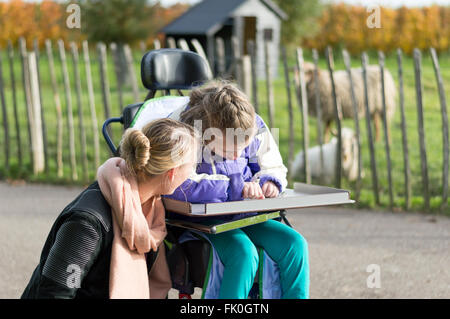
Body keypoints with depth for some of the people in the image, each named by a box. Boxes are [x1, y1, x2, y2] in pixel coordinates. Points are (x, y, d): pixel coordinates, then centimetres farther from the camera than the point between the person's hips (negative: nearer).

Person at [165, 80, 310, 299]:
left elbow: (272, 167, 15)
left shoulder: (254, 126, -3)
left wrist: (269, 182, -10)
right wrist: (236, 187, -28)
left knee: (295, 244, -15)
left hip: (246, 215, 5)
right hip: (199, 219, -5)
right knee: (243, 252, -32)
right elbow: (179, 185, -31)